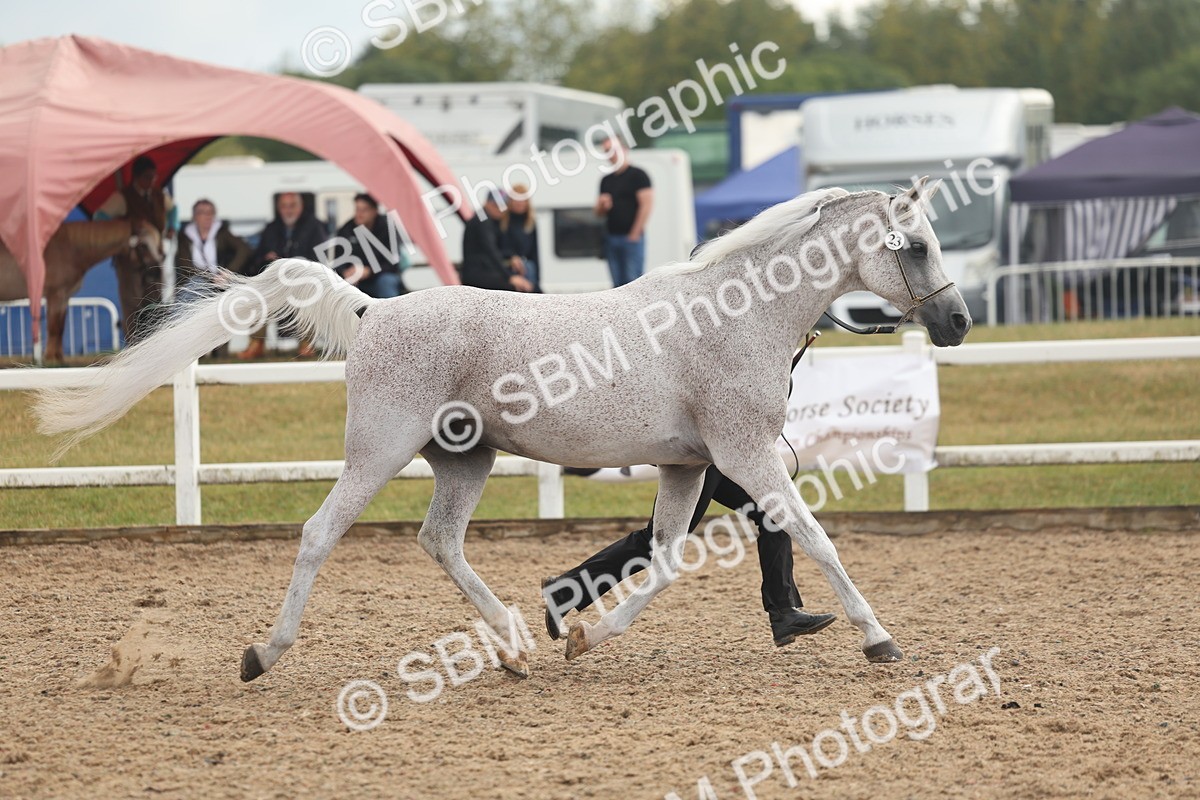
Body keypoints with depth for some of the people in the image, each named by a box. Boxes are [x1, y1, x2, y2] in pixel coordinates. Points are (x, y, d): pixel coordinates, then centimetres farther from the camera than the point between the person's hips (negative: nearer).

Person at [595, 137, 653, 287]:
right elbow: (599, 213, 23)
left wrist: (635, 234, -15)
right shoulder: (606, 180, 18)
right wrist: (602, 205, -2)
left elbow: (647, 204, -11)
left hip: (632, 238, -7)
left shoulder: (637, 175, -3)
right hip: (612, 239, 7)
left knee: (633, 280, -11)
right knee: (618, 284, 5)